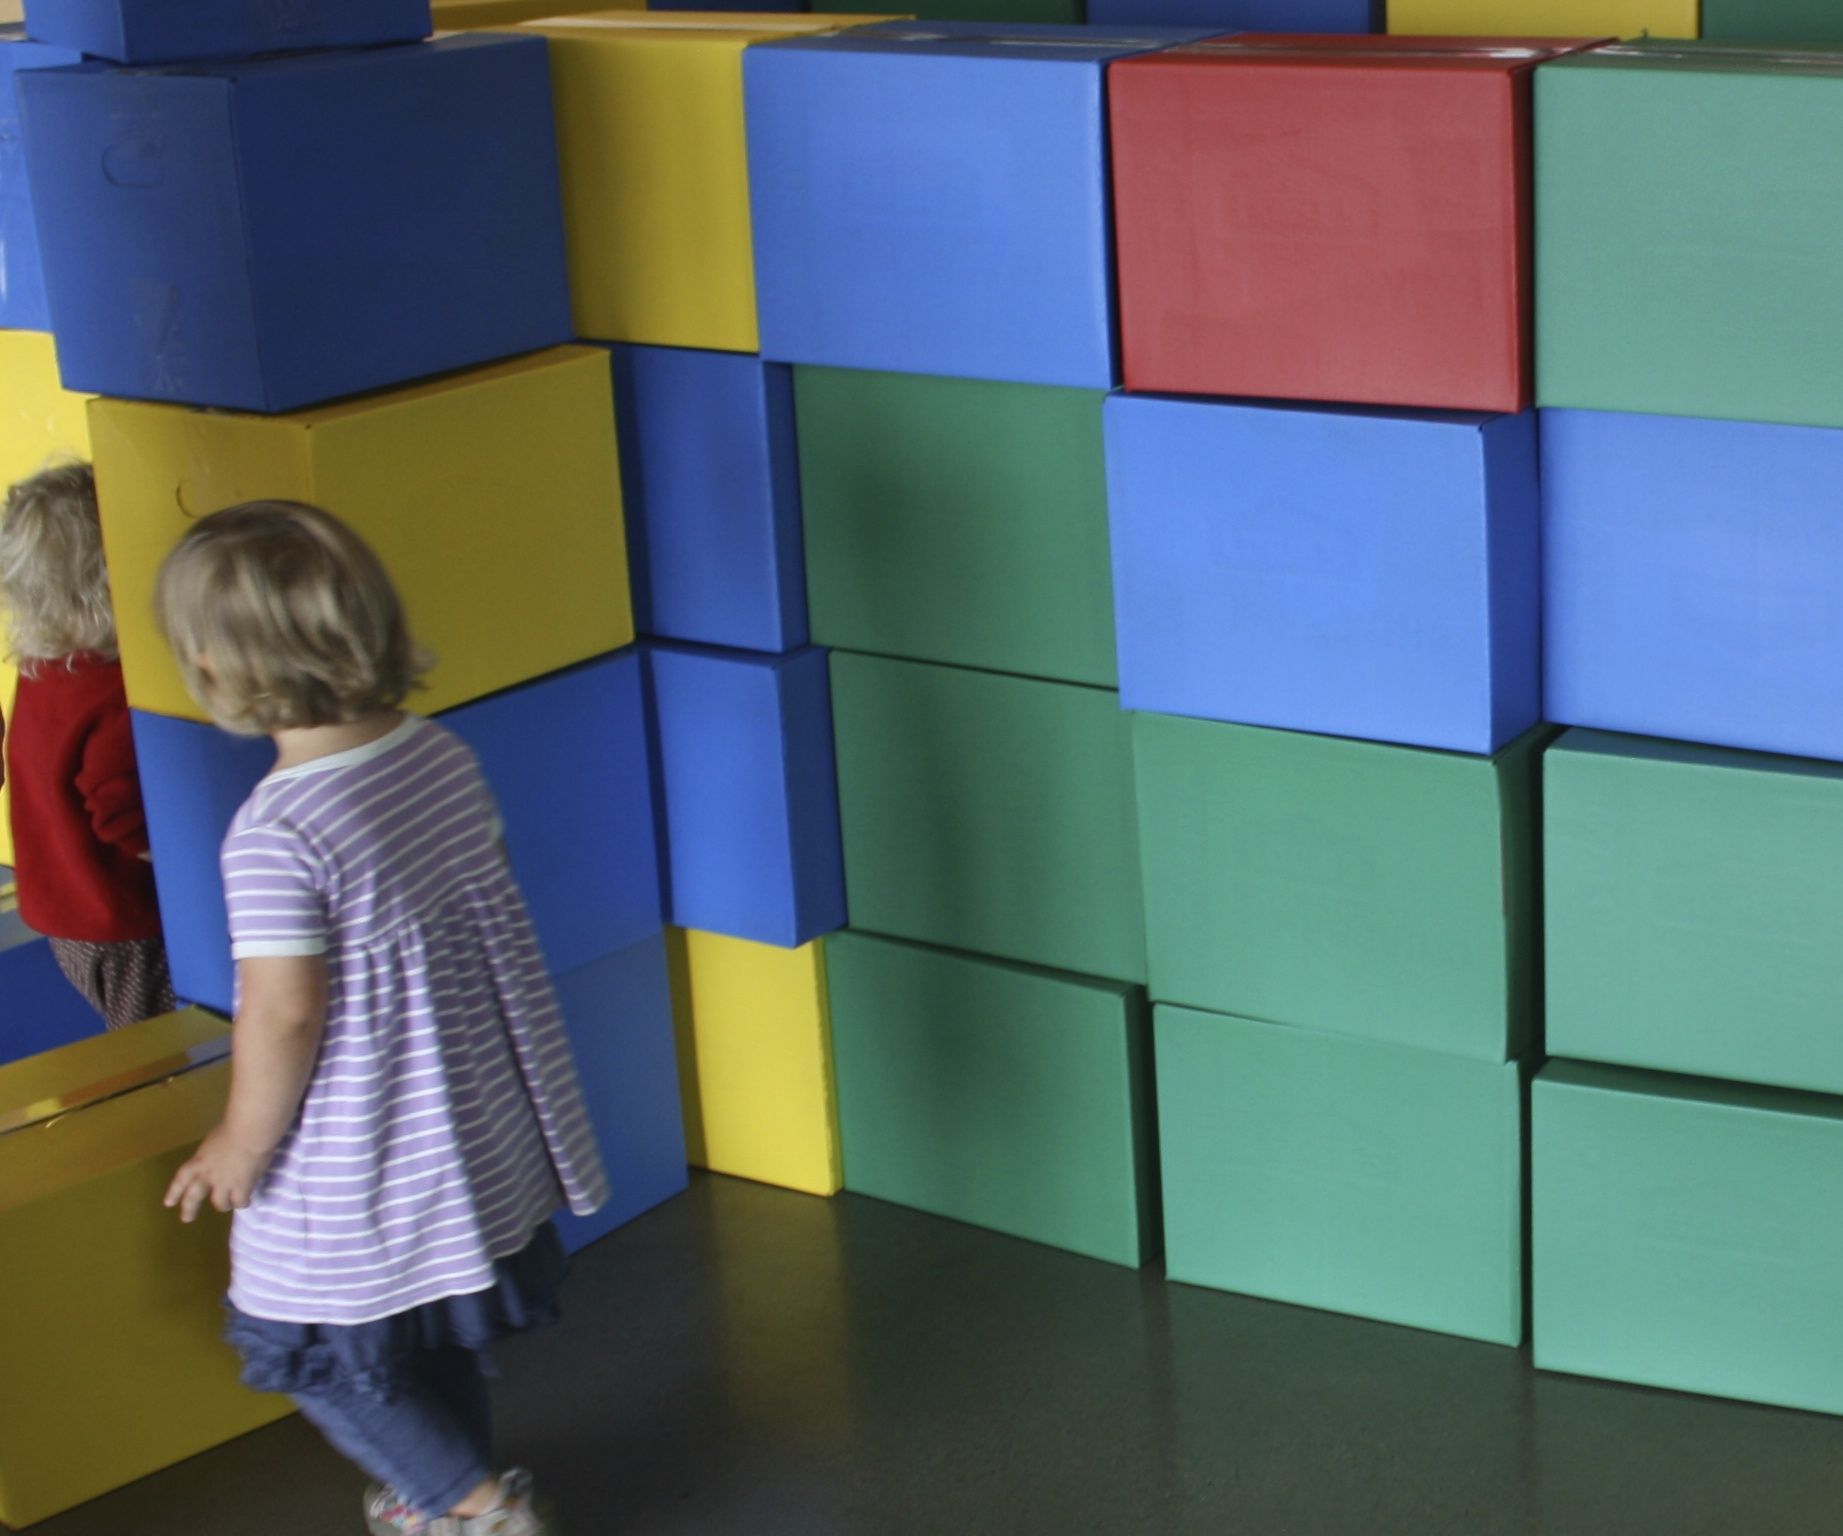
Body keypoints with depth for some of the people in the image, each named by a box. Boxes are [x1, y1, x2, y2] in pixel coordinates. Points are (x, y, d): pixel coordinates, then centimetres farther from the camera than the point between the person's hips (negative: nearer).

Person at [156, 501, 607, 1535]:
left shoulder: (276, 836, -29)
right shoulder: (444, 756, -7)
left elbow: (286, 1013, -26)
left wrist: (241, 1147, -10)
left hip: (360, 1170, -8)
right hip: (483, 1129, 8)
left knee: (323, 1351, 15)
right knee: (441, 1336, 27)